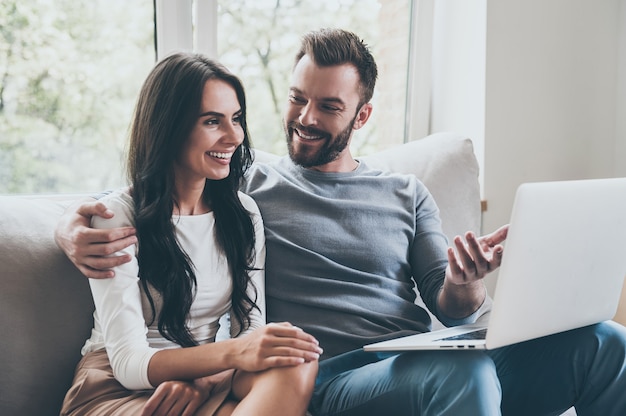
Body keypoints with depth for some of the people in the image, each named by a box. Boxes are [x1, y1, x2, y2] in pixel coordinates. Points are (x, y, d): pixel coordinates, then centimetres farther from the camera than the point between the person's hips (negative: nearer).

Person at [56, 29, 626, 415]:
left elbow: (450, 309, 12)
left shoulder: (406, 194, 18)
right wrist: (74, 227, -16)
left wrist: (466, 284, -13)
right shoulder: (248, 187, 10)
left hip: (425, 361, 4)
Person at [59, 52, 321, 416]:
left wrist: (202, 380, -22)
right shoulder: (117, 216, -10)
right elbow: (127, 361, -17)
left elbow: (252, 329, 1)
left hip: (205, 381, 6)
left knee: (296, 363, -29)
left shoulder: (243, 213, 6)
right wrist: (232, 353, -34)